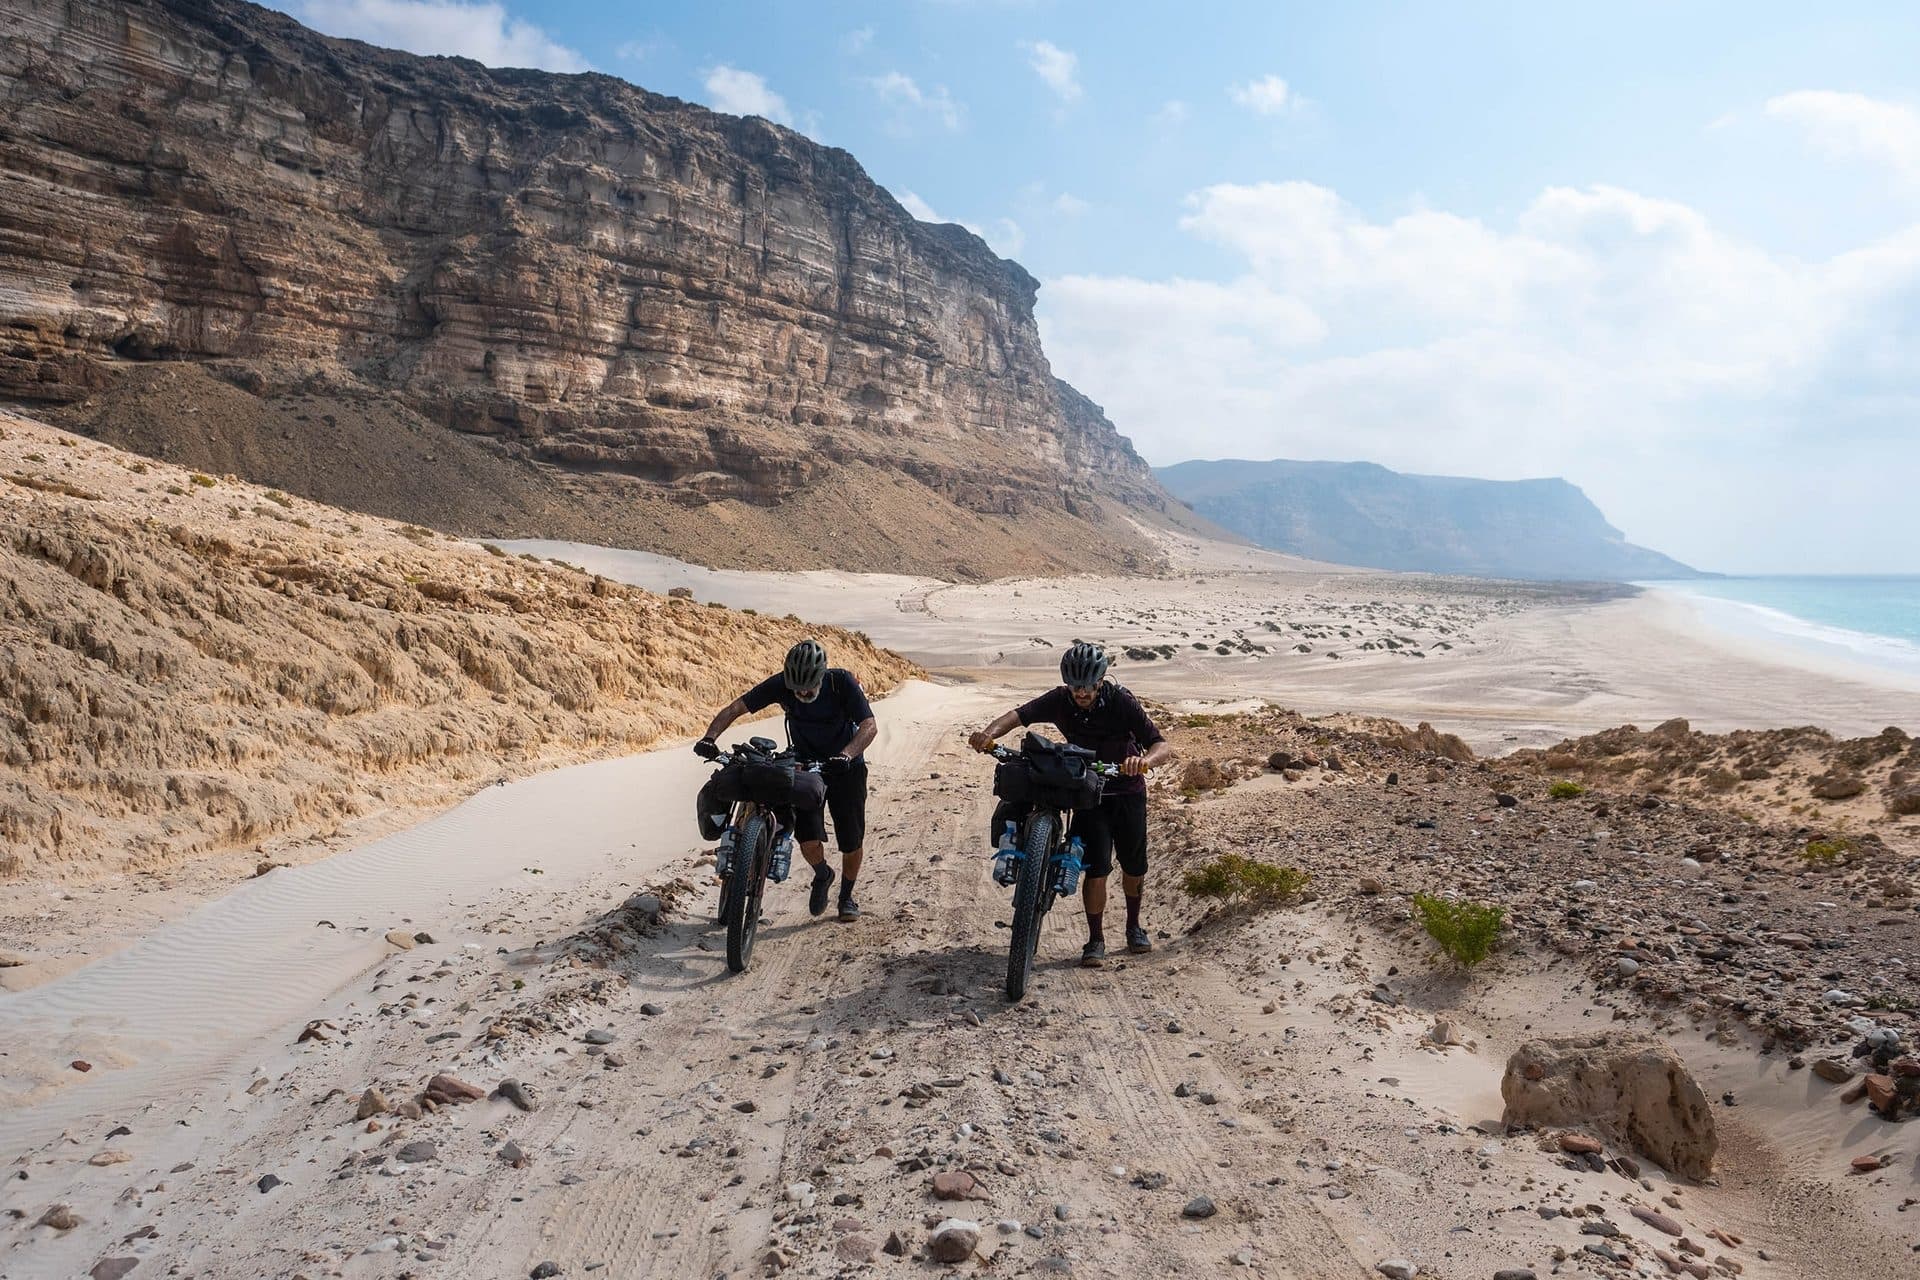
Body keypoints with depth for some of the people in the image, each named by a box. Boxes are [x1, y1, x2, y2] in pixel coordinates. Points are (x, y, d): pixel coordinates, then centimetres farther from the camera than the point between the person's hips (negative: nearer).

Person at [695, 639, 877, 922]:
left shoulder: (842, 682, -25)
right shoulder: (781, 684, -20)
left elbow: (869, 725, -33)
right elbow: (735, 708, -21)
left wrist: (846, 755, -50)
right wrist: (710, 737, -37)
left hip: (846, 768, -1)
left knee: (852, 840, 0)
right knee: (808, 840, -14)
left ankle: (846, 895, 28)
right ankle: (822, 875, 21)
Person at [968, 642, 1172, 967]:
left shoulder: (1121, 702, -21)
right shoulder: (1060, 700, -14)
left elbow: (1164, 747, -28)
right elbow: (1020, 714, -25)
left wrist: (1145, 760, -51)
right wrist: (990, 732, -46)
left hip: (1127, 791, 0)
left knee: (1134, 867, 9)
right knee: (1097, 867, -11)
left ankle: (1134, 926, 36)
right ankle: (1096, 940, 5)